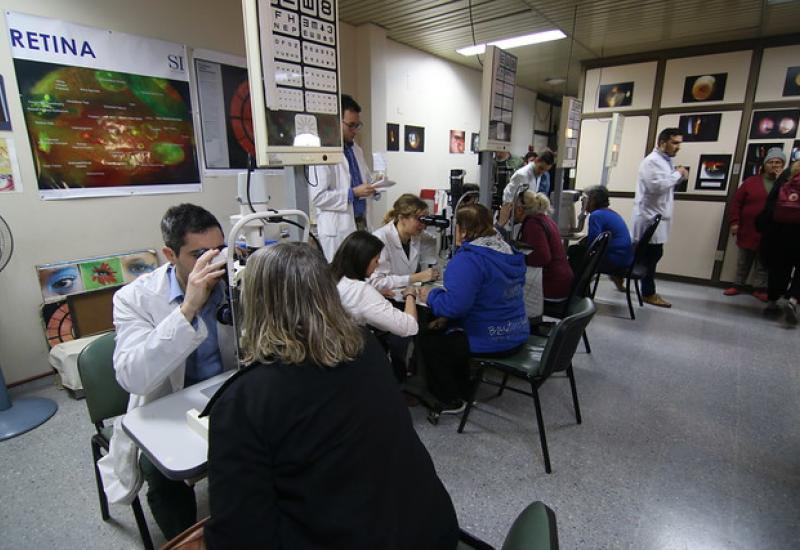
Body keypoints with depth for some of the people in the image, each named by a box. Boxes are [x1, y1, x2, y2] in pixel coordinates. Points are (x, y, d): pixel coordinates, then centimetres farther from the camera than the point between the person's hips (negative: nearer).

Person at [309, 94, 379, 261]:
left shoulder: (356, 149, 13)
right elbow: (317, 196, -17)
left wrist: (373, 183, 2)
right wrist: (352, 193, -20)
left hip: (361, 223, 7)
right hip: (337, 230, -7)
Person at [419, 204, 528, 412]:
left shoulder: (467, 260, -24)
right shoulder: (508, 252, 7)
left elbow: (455, 304, -33)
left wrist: (431, 295, -12)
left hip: (492, 341, -9)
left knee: (429, 342, 9)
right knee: (447, 331, 27)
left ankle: (451, 400, 23)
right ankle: (462, 391, 37)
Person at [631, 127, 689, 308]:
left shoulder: (666, 161, 17)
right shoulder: (652, 161, -14)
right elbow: (657, 186, -26)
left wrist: (680, 177, 4)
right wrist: (677, 174, -14)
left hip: (658, 216, 10)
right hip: (650, 217, -10)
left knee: (652, 255, 13)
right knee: (651, 256, -2)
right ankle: (648, 293, 8)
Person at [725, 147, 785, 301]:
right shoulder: (751, 181, 3)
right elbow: (736, 202, 1)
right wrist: (734, 222, -7)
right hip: (748, 229, 0)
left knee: (763, 262, 7)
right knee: (744, 261, 11)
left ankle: (760, 288, 16)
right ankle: (738, 285, 21)